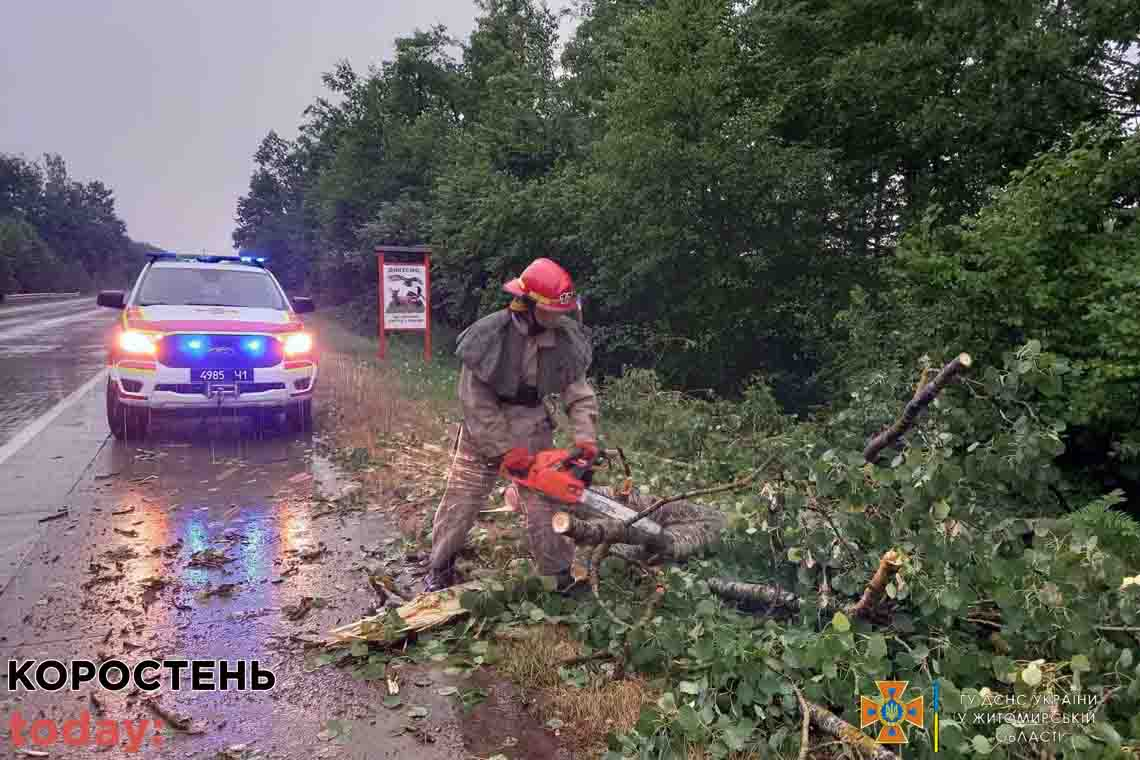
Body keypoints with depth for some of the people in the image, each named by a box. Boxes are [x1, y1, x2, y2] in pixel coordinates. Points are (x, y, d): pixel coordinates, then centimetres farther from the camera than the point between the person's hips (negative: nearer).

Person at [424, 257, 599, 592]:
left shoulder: (564, 340, -12)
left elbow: (578, 391, -7)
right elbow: (476, 402, -21)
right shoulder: (490, 335, -23)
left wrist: (585, 436, -22)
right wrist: (504, 451, -22)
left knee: (545, 508, 2)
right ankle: (441, 567, 30)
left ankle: (561, 576, 19)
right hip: (484, 430, -2)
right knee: (460, 502, 8)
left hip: (533, 430, 2)